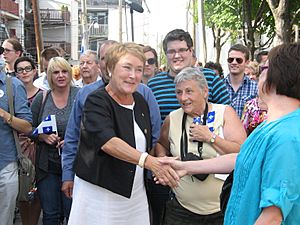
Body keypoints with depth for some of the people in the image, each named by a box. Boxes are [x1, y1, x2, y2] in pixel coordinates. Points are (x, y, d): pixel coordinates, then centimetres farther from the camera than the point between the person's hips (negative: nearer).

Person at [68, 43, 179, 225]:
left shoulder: (140, 101, 8)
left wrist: (160, 168, 5)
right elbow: (108, 142, -29)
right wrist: (148, 161, -38)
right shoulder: (97, 101, -13)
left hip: (135, 194, 6)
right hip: (98, 192, -5)